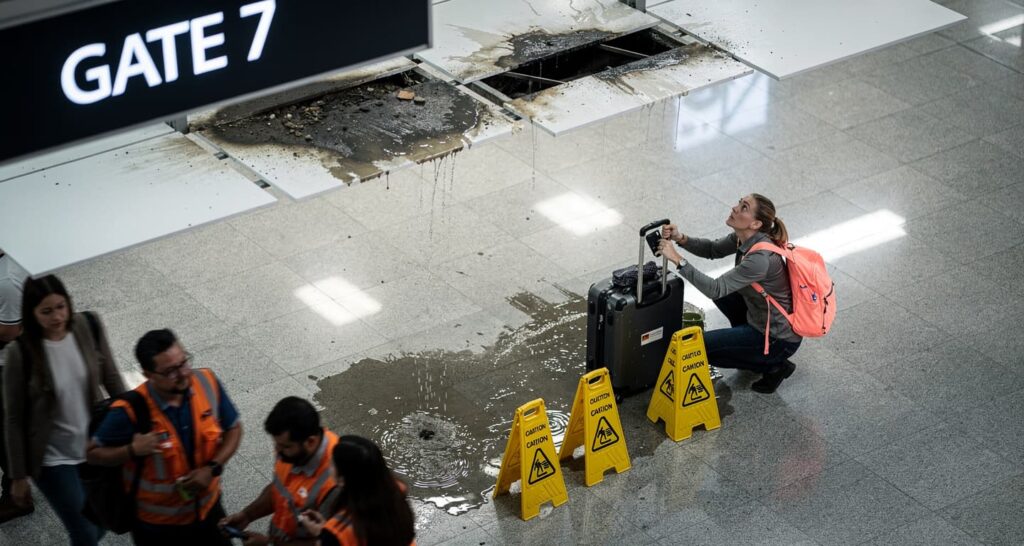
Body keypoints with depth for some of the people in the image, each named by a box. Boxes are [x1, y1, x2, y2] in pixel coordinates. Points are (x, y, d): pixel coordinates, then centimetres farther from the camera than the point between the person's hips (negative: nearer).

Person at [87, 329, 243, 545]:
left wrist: (212, 468, -17)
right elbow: (94, 454, -13)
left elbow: (233, 428, -1)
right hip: (156, 523, -3)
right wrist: (132, 450, -32)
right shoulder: (130, 411, -28)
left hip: (207, 507, 4)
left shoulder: (207, 382, -17)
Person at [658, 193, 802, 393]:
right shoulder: (744, 238, -6)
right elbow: (713, 249, 10)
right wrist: (680, 239, -9)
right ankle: (747, 339, 22)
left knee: (700, 347, -5)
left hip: (780, 339, -8)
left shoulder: (761, 258, -32)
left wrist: (678, 259, -34)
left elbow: (715, 289, -33)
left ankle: (773, 365, 2)